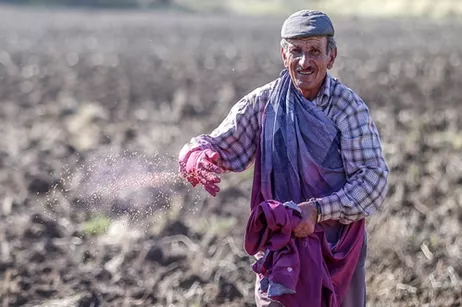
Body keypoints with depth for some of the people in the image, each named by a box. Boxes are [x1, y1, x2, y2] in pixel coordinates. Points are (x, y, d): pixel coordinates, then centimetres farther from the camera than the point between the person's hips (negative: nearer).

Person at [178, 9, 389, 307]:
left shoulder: (350, 106, -9)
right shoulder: (261, 103, -4)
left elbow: (374, 177, -14)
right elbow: (218, 146, -1)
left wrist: (319, 210, -26)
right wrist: (200, 159, -25)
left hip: (339, 250, 0)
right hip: (279, 246, 1)